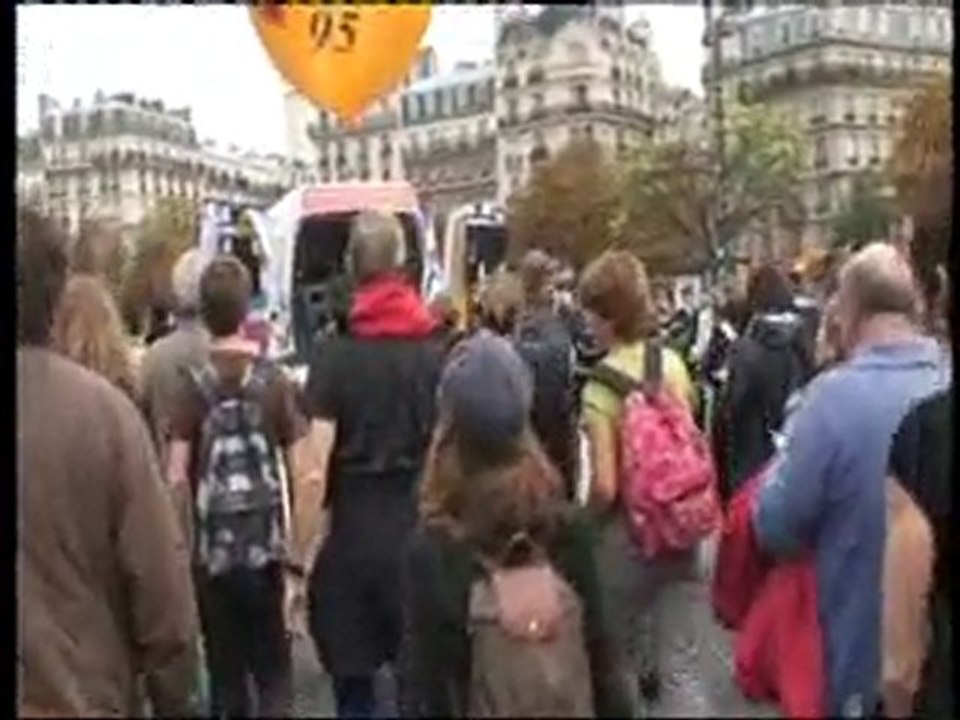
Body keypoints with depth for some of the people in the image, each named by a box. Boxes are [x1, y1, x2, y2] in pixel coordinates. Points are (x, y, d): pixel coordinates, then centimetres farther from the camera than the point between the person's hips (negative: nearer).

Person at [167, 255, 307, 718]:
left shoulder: (195, 384, -6)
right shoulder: (275, 380, -4)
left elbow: (177, 477, -10)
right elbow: (299, 470, -3)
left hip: (213, 546, 0)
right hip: (266, 541, 0)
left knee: (225, 666, 13)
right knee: (272, 665, 13)